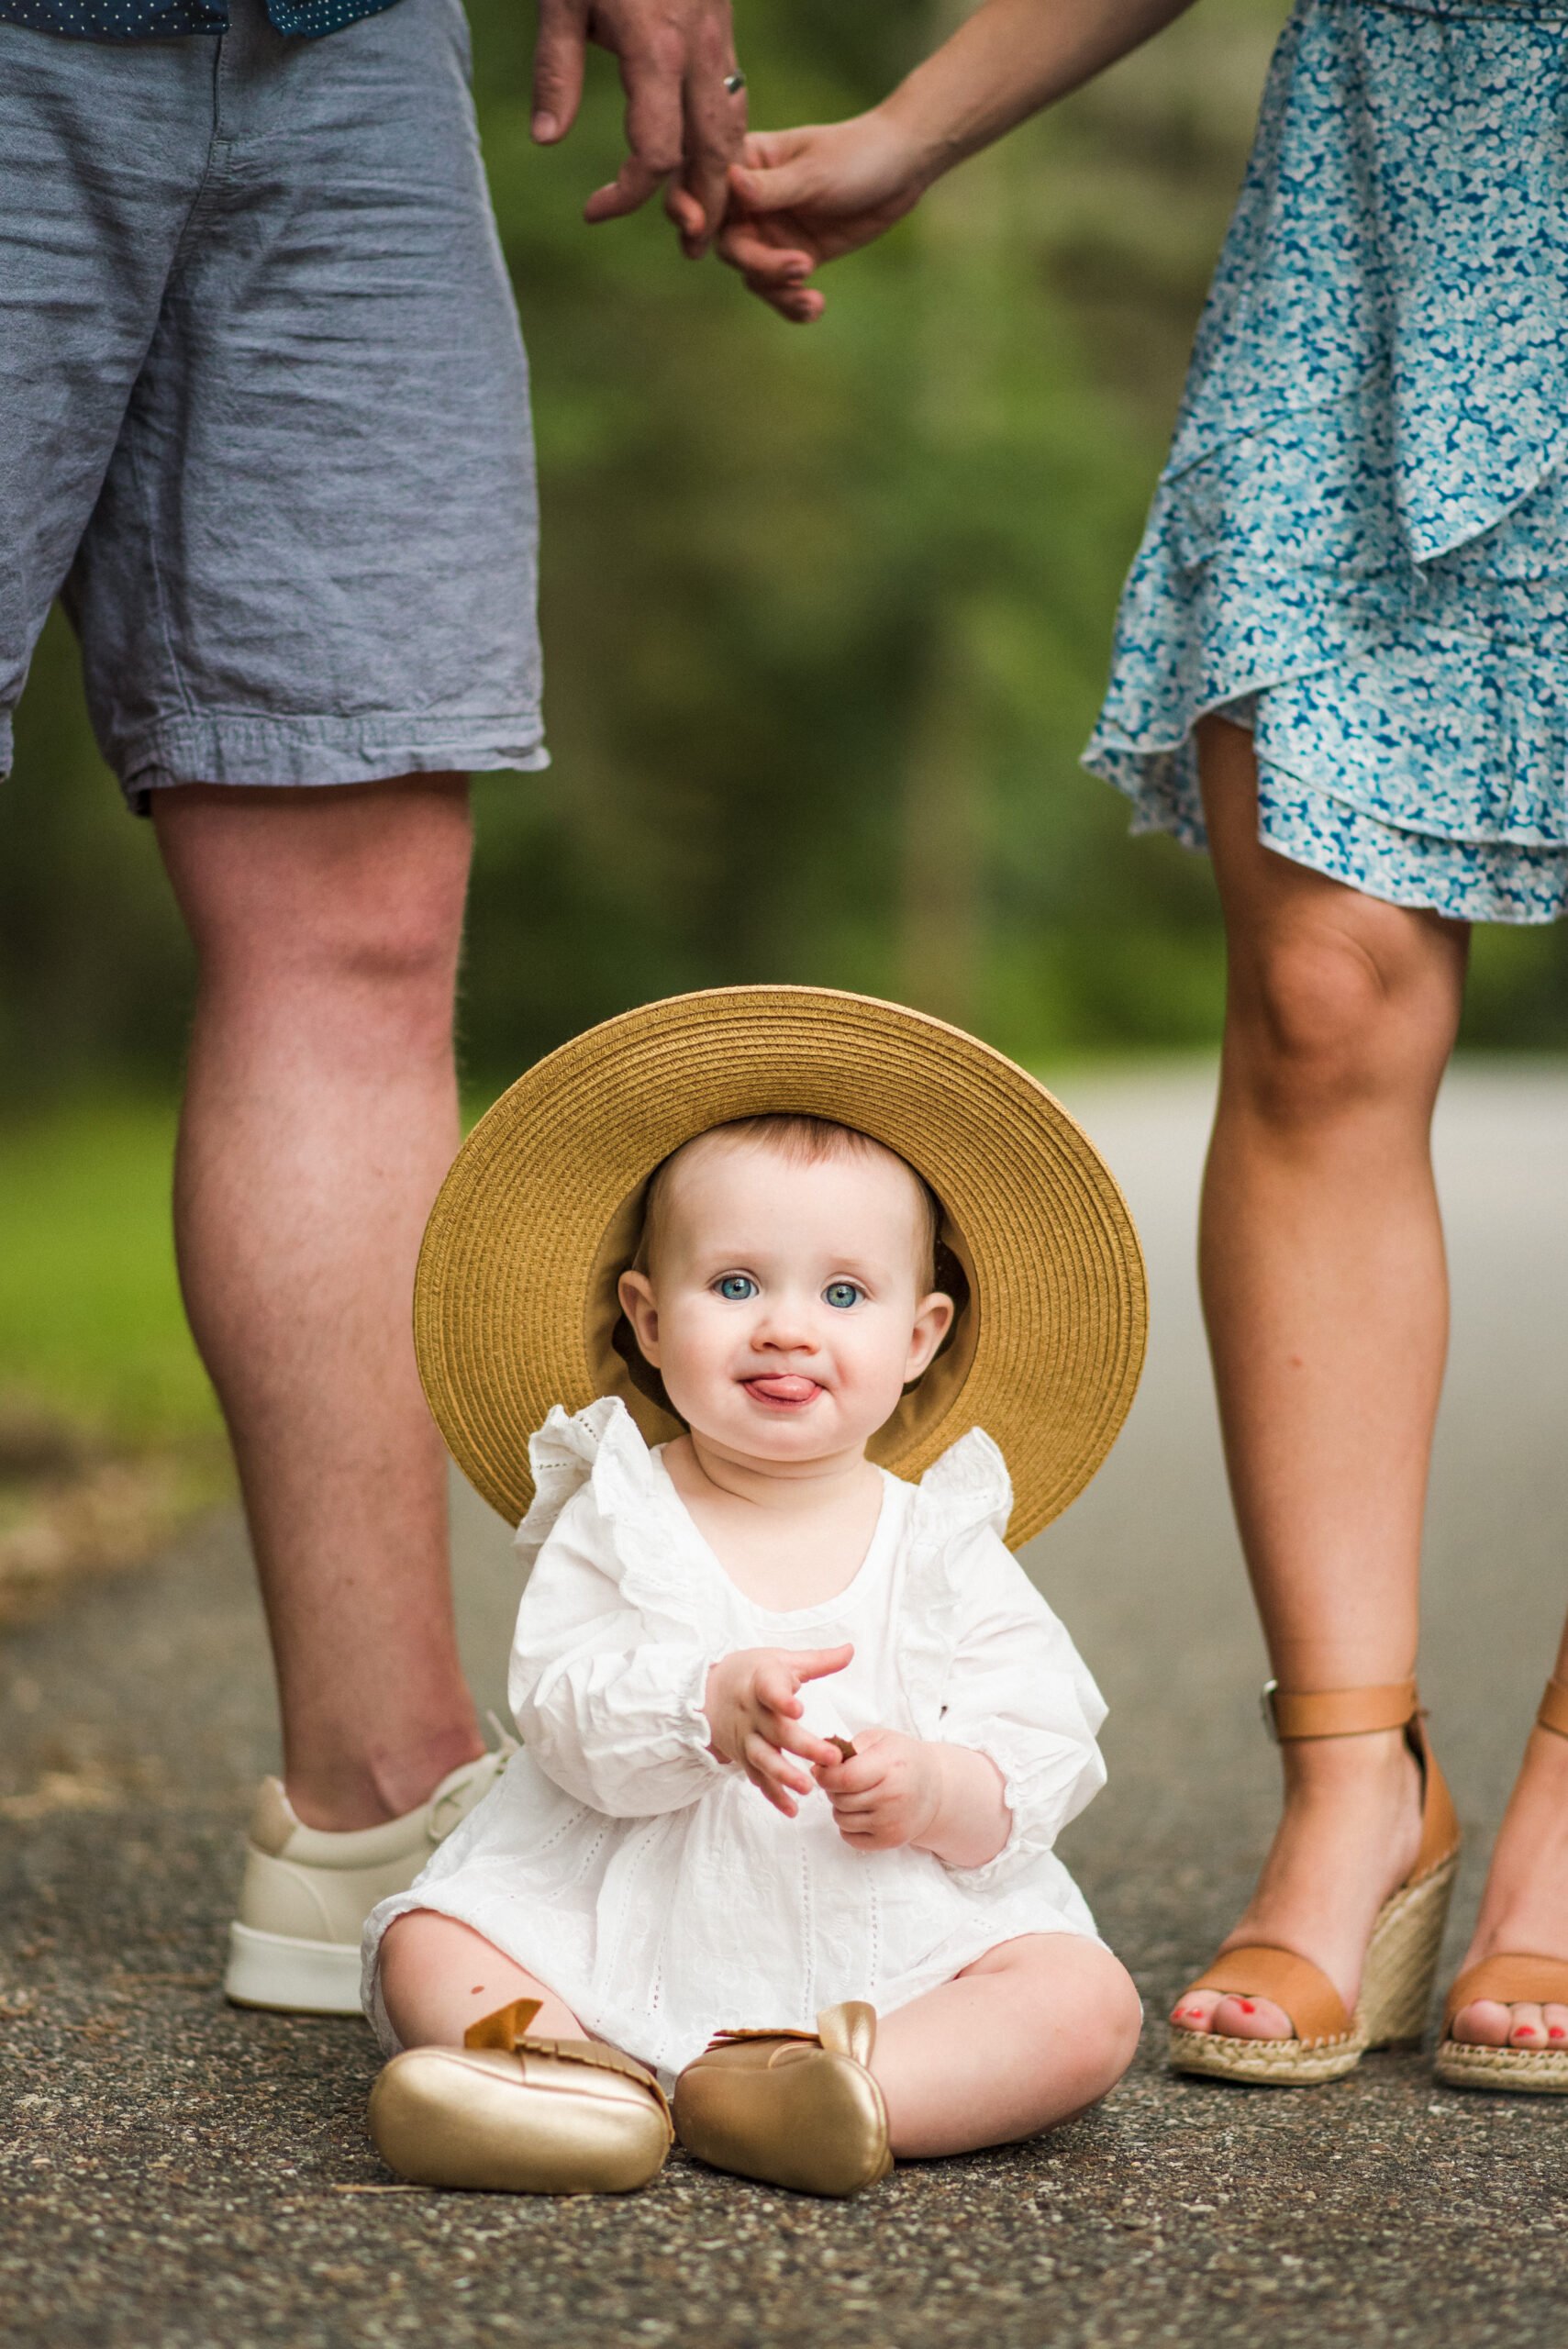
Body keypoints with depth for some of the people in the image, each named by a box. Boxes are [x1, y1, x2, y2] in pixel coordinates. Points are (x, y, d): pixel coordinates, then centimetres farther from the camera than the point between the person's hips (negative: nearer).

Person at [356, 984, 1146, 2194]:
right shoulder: (613, 1519, 3)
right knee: (427, 1948, -19)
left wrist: (945, 1790, -22)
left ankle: (802, 2092, -39)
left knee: (1088, 2003, -24)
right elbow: (563, 1710, -11)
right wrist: (706, 1709, -31)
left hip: (895, 1946, 1)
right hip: (629, 1931, 0)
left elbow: (1048, 1751, 0)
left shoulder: (945, 1547, 6)